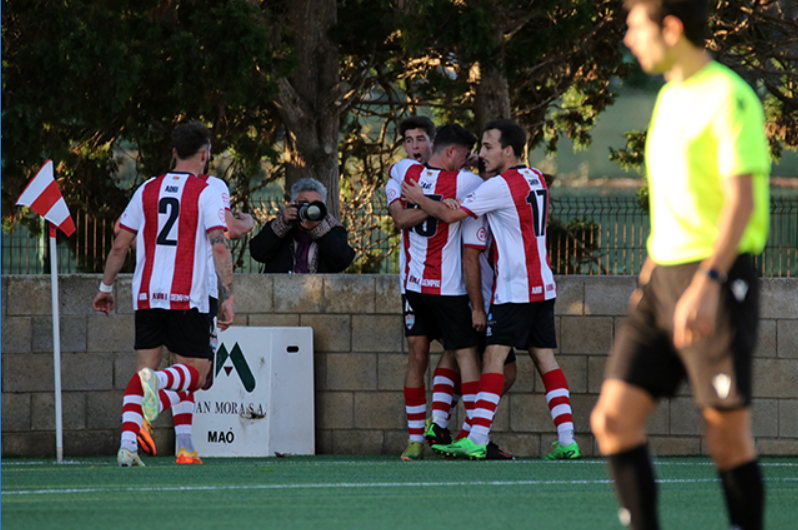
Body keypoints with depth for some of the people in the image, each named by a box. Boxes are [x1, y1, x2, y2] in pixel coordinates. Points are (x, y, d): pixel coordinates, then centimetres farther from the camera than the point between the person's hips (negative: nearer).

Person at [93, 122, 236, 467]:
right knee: (197, 370, 4)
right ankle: (160, 383, -31)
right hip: (187, 297, -4)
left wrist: (106, 288, 22)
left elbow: (120, 244, 11)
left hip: (146, 295, 4)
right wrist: (228, 298, -12)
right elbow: (220, 247, -12)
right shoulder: (206, 193, -2)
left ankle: (127, 444, -10)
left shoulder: (148, 190, 10)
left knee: (144, 368, 8)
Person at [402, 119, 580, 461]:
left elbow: (449, 214, -9)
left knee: (493, 357, -10)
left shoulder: (500, 186, -13)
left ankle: (477, 439, -17)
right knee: (544, 359, 6)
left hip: (514, 288, -8)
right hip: (542, 286, 8)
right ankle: (566, 440, 0)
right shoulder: (536, 179, 13)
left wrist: (419, 200, 7)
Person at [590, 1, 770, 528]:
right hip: (664, 281, 8)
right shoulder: (670, 98, 17)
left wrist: (706, 284, -26)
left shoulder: (730, 98, -10)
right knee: (614, 417, -3)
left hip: (720, 278, -8)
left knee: (728, 436, -5)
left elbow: (742, 200, -18)